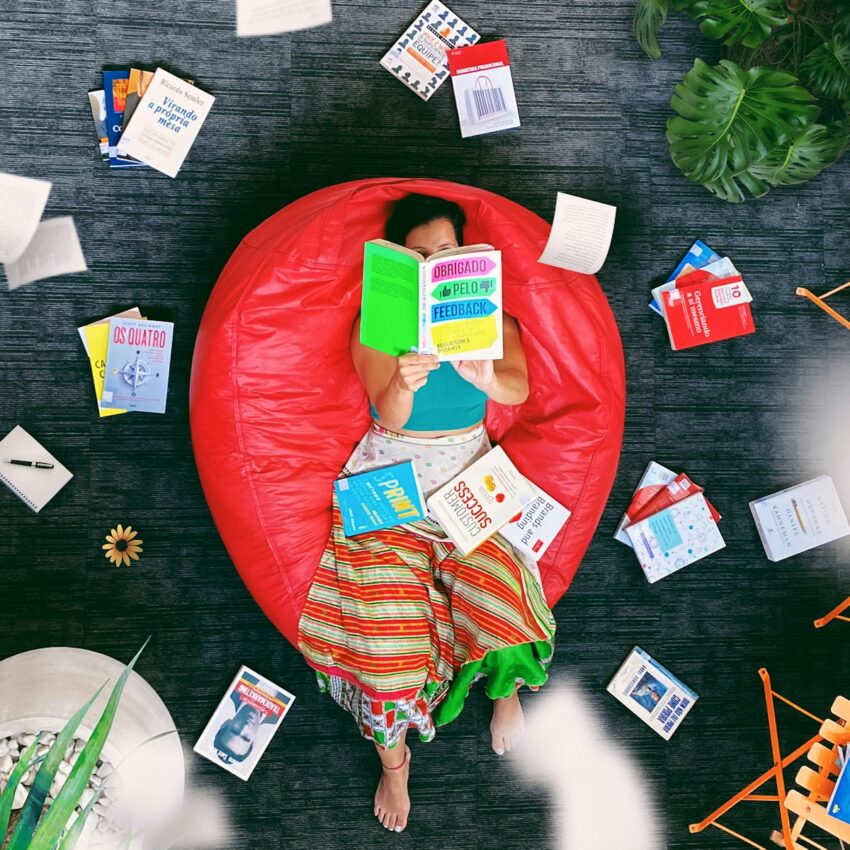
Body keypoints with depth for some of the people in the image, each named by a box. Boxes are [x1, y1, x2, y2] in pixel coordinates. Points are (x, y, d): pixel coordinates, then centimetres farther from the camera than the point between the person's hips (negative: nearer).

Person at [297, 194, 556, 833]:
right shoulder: (375, 322, -2)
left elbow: (520, 389, -15)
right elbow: (389, 415, -17)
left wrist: (487, 378, -39)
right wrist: (404, 384, -42)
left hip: (469, 473, 1)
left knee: (494, 592, -21)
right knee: (385, 612, -17)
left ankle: (507, 685, 17)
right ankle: (393, 758, 8)